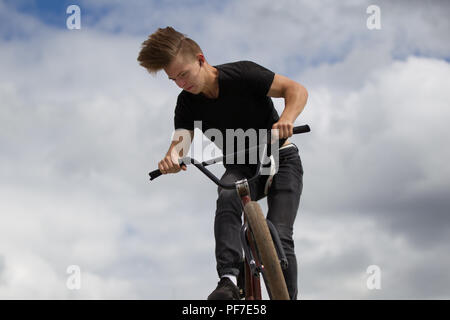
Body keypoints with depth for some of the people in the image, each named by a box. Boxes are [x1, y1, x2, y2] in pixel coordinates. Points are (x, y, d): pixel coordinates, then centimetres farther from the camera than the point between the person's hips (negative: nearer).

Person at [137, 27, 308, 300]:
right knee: (227, 198, -33)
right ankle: (229, 281, -41)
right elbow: (182, 139, -20)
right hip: (241, 167, 3)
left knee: (280, 236, -19)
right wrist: (172, 159, -44)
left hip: (280, 158, -3)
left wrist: (286, 120, -41)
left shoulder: (242, 74, -19)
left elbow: (297, 90, -20)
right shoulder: (188, 103, -7)